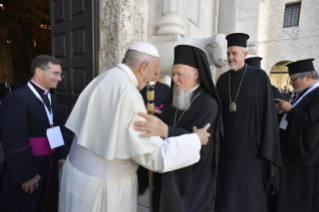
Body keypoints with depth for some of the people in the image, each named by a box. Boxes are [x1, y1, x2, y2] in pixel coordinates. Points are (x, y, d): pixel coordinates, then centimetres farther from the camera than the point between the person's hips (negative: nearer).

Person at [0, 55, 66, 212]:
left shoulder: (53, 99, 7)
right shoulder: (16, 99, -20)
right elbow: (15, 144, -23)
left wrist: (60, 155, 13)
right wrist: (26, 175, -19)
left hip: (50, 166, 7)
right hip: (26, 169, -7)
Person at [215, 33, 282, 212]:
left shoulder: (260, 76, -5)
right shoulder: (222, 79, 6)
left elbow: (268, 112, -7)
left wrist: (266, 148, -10)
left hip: (250, 143, -3)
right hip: (227, 143, 4)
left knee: (250, 190, 6)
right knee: (226, 189, 11)